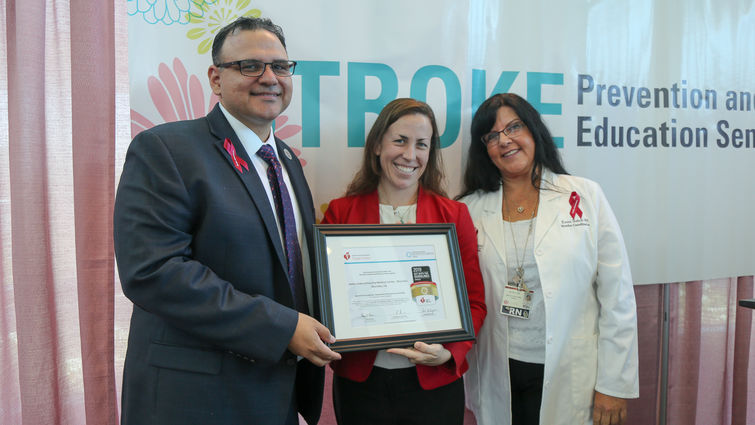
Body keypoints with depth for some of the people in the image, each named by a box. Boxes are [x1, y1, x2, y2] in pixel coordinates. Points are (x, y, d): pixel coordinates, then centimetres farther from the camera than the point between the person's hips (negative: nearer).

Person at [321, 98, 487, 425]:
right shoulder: (340, 213, 1)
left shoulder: (454, 215, 2)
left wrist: (450, 351, -14)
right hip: (358, 382, 0)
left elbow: (474, 302, 2)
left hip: (434, 384, 1)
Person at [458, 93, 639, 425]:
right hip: (497, 379, 2)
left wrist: (614, 384, -5)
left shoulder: (585, 196, -2)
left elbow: (618, 298, -3)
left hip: (569, 377, -1)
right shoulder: (470, 210, 2)